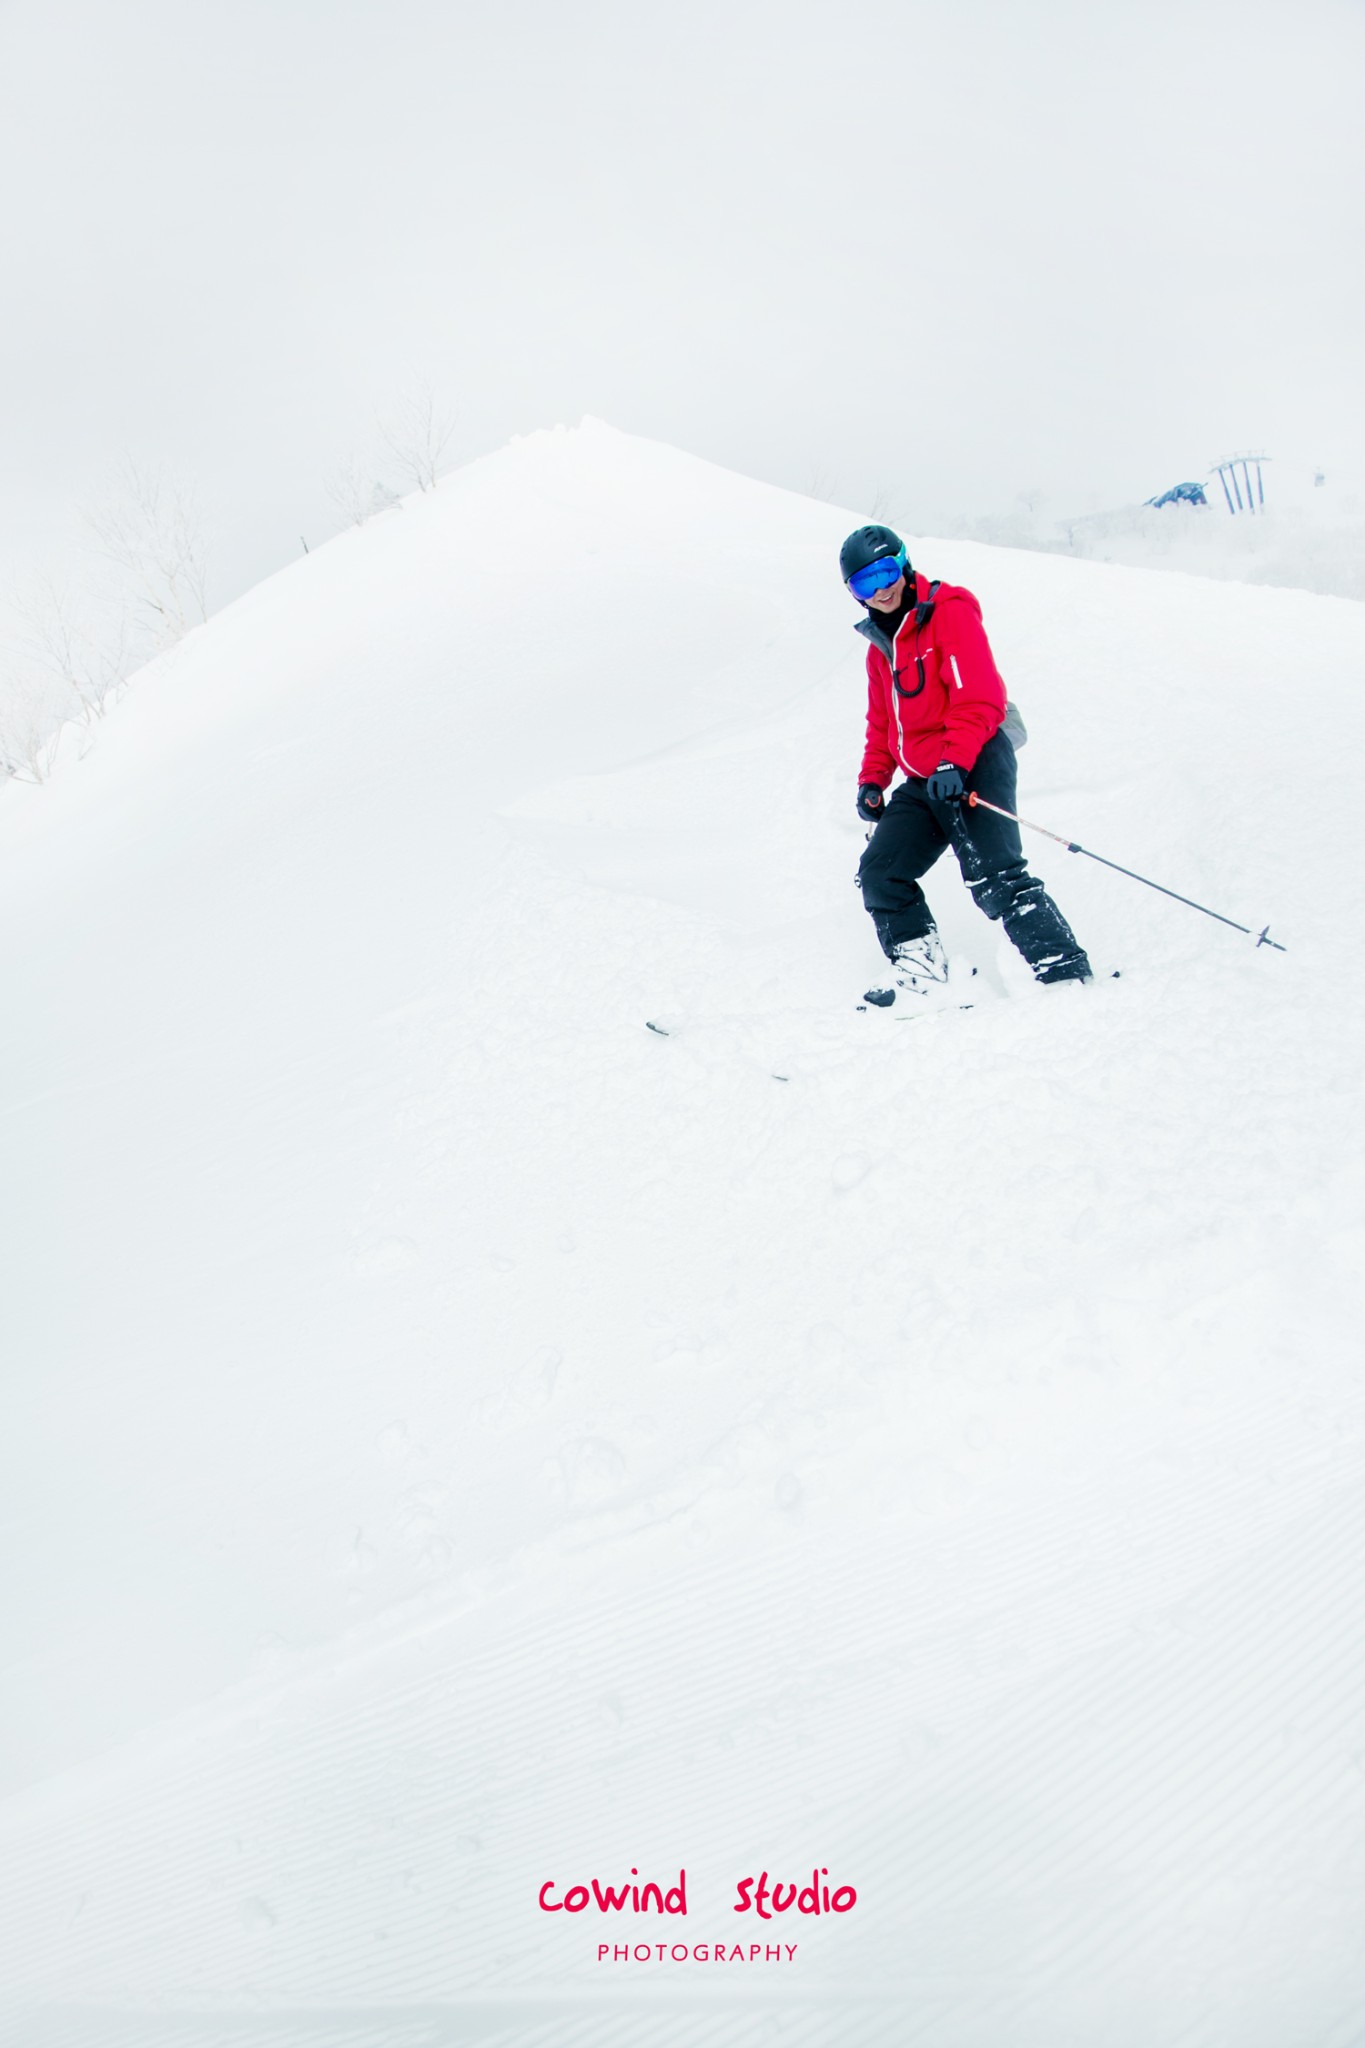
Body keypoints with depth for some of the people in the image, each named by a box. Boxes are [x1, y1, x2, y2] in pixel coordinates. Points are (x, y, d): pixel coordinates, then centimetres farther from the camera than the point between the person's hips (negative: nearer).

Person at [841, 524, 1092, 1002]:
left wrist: (954, 760, -26)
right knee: (880, 873, 2)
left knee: (993, 878, -20)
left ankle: (1066, 972, -19)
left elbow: (979, 696, -17)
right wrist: (873, 779, 15)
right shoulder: (880, 645, 19)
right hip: (923, 780, 9)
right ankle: (923, 977, 2)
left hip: (974, 764, -9)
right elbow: (882, 725, 28)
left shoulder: (949, 611, -6)